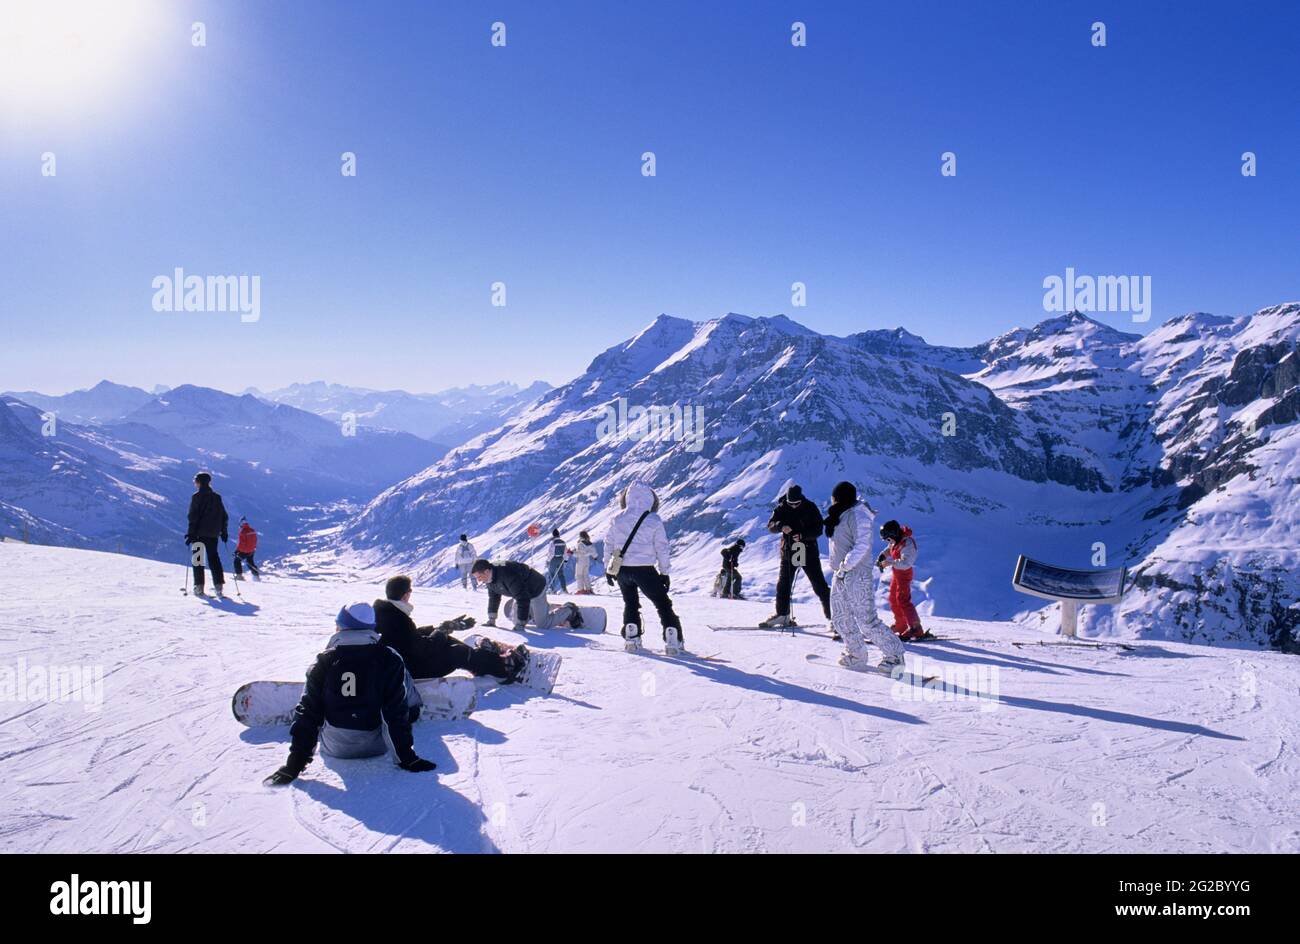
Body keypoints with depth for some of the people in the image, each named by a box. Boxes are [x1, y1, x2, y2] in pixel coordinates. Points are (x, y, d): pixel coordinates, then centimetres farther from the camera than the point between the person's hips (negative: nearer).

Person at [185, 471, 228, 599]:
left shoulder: (197, 496, -6)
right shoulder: (217, 497, 9)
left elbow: (193, 516, -11)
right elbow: (224, 516, 11)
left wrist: (191, 533, -9)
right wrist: (224, 532, 17)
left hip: (199, 533, -4)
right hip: (213, 534, 4)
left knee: (198, 559, 4)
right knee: (213, 557, 8)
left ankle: (199, 586, 0)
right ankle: (219, 585, -4)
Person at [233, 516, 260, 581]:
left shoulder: (242, 531, -19)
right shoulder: (252, 530, 2)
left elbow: (240, 542, -18)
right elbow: (255, 541, 10)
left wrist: (237, 550, -8)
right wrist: (254, 548, 22)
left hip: (243, 551, -6)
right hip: (251, 551, 6)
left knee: (237, 561, 10)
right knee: (250, 563, 20)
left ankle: (239, 575, 4)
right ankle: (256, 575, 19)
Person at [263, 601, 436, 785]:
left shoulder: (323, 662, -9)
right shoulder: (389, 660, -13)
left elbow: (307, 713, -9)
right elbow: (396, 713, -13)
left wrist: (294, 764, -4)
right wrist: (407, 758, -6)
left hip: (334, 747, 2)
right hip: (376, 746, -1)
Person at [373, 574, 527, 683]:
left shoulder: (383, 610, 2)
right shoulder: (398, 619, -29)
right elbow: (421, 648, -26)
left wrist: (440, 628, 8)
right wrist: (443, 630, -11)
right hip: (411, 669, -10)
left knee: (446, 641, 15)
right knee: (459, 653, -5)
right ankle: (505, 666, 7)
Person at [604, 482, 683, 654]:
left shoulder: (617, 519, 3)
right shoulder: (654, 521, -5)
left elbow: (609, 545, 8)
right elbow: (662, 548, -2)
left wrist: (608, 568, 18)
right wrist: (664, 572, 7)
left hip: (621, 569, 3)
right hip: (644, 569, -3)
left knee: (630, 603, 23)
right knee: (663, 603, 7)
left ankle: (631, 637, 13)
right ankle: (673, 640, -1)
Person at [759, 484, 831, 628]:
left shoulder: (810, 508, -6)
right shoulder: (782, 508, 0)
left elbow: (818, 530, -8)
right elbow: (770, 525, -5)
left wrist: (803, 535, -25)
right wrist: (781, 526, -27)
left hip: (809, 551, -2)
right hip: (789, 552, 2)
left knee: (819, 585, -2)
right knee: (783, 584, 4)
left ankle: (832, 614, 4)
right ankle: (782, 614, 17)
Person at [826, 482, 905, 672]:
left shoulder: (858, 515, -14)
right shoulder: (842, 515, 15)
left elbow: (862, 546, -23)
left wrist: (845, 566, -23)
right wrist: (838, 567, 9)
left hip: (857, 575, -10)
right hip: (840, 575, 10)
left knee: (866, 621, -8)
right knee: (840, 618, 13)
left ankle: (894, 655, 3)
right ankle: (856, 655, 25)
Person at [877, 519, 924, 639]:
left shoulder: (907, 544, -26)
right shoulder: (896, 541, 0)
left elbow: (906, 563, -36)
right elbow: (889, 549, 20)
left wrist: (890, 562, -36)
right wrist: (882, 556, 2)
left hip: (904, 574, -10)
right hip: (896, 573, 10)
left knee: (903, 600, -14)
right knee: (893, 599, 17)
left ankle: (916, 628, -14)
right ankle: (901, 625, 30)